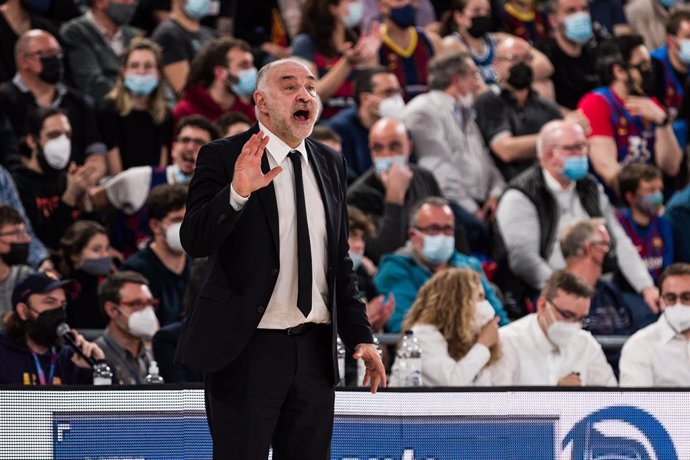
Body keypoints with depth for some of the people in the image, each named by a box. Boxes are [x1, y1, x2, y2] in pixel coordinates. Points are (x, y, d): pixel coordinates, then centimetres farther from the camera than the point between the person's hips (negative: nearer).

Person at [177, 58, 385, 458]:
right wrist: (237, 193, -31)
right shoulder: (223, 157, -5)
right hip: (247, 347, -5)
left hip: (315, 349, 5)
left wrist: (360, 335, 10)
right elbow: (195, 241, -15)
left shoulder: (331, 165, 12)